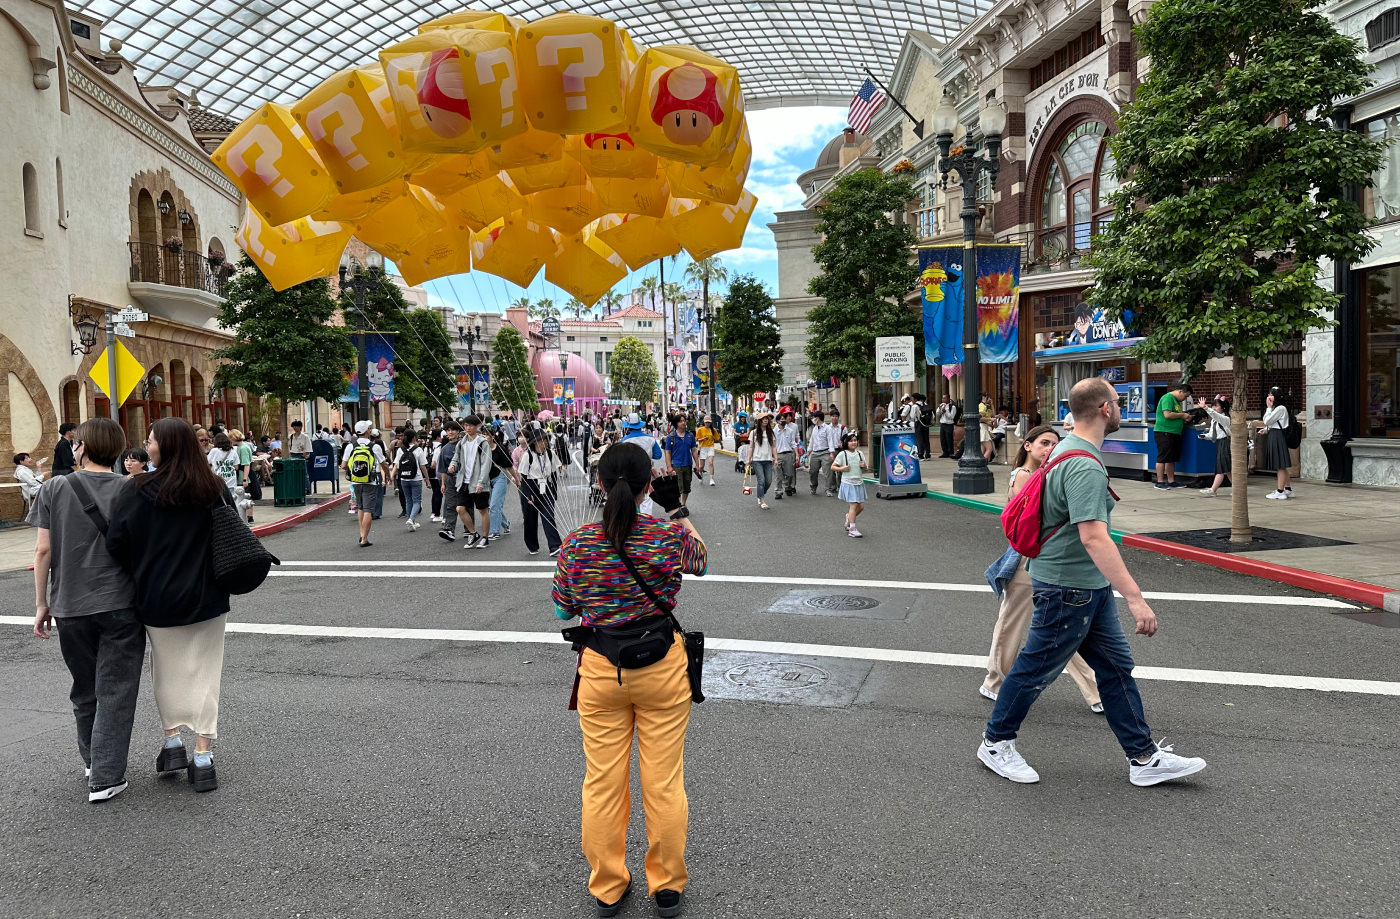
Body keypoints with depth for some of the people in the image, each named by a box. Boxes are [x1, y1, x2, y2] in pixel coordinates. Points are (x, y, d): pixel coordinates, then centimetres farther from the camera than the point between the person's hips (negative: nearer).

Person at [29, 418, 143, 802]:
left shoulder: (54, 489, -1)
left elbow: (43, 549, -3)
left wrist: (42, 603, 6)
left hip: (70, 606, 2)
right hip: (121, 605, -2)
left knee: (84, 690, 19)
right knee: (115, 692, 3)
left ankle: (92, 760, 35)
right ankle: (105, 778, 3)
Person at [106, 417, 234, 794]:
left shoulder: (139, 491, -10)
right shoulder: (214, 489, -1)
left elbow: (116, 542, -13)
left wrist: (140, 579, 3)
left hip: (159, 600, -2)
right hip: (208, 600, 2)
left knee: (168, 671, 19)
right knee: (204, 674, 9)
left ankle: (173, 740, 17)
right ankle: (203, 758, 9)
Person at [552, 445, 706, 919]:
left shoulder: (576, 545, -12)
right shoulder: (669, 537, -14)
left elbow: (563, 610, 2)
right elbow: (700, 561, 10)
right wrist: (679, 510, 15)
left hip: (601, 671, 1)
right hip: (662, 669, -1)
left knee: (602, 783, 14)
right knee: (664, 781, 12)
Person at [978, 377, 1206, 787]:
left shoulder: (1069, 448, 9)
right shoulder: (1085, 467, -25)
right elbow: (1094, 538, -34)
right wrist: (1135, 597, -35)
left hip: (1090, 586, 10)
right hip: (1067, 588, -10)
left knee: (1116, 666, 13)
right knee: (1037, 668, 5)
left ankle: (1144, 758, 21)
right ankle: (995, 742, 22)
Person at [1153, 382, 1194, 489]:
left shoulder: (1177, 400, 20)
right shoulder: (1168, 398, -11)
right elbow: (1167, 414, -21)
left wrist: (1184, 418, 7)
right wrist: (1182, 415, -11)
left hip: (1174, 433, 10)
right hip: (1164, 432, -10)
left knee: (1171, 459, 12)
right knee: (1163, 458, -7)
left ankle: (1171, 481, 16)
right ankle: (1160, 482, -4)